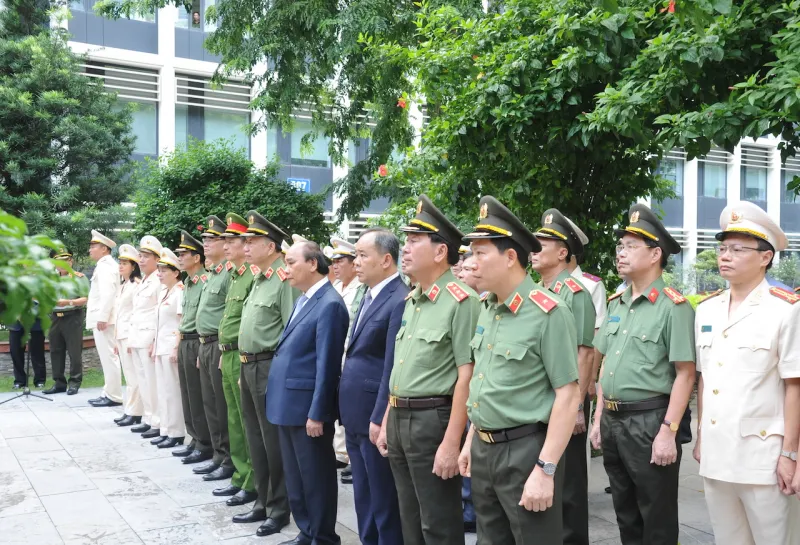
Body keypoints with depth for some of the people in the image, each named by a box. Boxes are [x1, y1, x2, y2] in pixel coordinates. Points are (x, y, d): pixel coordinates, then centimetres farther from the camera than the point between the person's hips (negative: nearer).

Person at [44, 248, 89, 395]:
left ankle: (74, 383, 4)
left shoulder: (79, 277, -3)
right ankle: (59, 382, 16)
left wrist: (69, 302, -22)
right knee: (56, 351, 8)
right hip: (55, 318, 6)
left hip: (73, 317, -6)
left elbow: (86, 299, -11)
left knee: (74, 352, -3)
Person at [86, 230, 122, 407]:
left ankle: (113, 397, -4)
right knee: (107, 357, 12)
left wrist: (102, 317, -24)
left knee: (109, 357, -7)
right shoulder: (106, 265, 20)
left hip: (103, 319, -10)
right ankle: (109, 393, 18)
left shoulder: (105, 265, -12)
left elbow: (107, 294, -22)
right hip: (102, 318, 10)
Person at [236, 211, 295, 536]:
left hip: (270, 368, -10)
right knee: (256, 439, 17)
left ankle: (279, 509, 14)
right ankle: (263, 503, 29)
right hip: (249, 367, 10)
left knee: (274, 441, 1)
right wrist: (244, 368, 20)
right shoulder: (259, 279, 14)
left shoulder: (285, 279, -16)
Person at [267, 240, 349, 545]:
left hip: (307, 406, -9)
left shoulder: (330, 304, -17)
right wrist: (283, 401, 18)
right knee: (295, 474, 18)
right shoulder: (302, 300, 14)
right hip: (288, 403, 9)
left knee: (316, 476, 4)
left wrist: (317, 413, -19)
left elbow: (326, 365, -19)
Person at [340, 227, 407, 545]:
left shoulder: (400, 300, -17)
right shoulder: (369, 297, 13)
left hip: (376, 417, -9)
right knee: (364, 499, 19)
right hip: (355, 415, 9)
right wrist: (346, 412, 15)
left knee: (384, 502, 4)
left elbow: (392, 368, -20)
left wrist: (380, 419, -18)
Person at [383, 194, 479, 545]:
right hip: (400, 420, 9)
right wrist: (388, 423, 17)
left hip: (433, 421, -9)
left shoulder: (461, 301, -16)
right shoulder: (411, 301, 12)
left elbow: (467, 375, -19)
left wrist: (451, 443, -21)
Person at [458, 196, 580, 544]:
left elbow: (568, 396, -19)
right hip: (483, 450, 8)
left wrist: (545, 470, -21)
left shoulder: (548, 313, -17)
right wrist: (471, 441, 17)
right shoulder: (487, 309, 7)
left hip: (525, 451, -8)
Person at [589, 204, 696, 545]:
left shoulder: (673, 306, -12)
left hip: (649, 421, -7)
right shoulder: (615, 304, 10)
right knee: (625, 515, 19)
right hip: (613, 421, 7)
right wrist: (599, 418, 12)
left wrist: (668, 431, -19)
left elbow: (685, 375, -15)